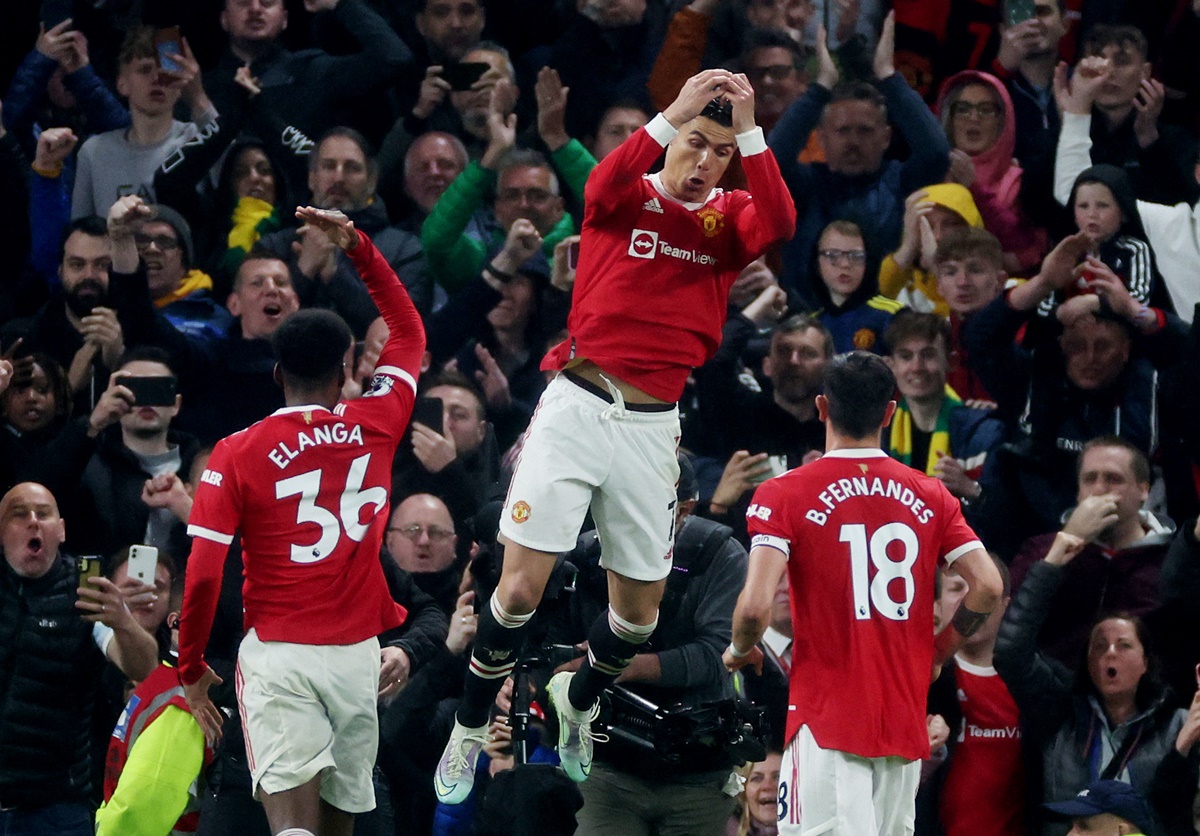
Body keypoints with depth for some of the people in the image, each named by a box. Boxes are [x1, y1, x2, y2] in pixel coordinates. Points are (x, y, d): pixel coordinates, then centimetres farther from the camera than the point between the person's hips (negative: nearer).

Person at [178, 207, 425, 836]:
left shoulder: (237, 455, -3)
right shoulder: (376, 427, 3)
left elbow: (202, 577, -6)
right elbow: (410, 333, 21)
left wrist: (191, 668, 7)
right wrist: (358, 247, 21)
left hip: (276, 653, -2)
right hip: (356, 653, 2)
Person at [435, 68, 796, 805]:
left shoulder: (729, 219, 6)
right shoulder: (632, 197, 1)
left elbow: (779, 225, -16)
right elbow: (604, 187, -24)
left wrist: (750, 132, -20)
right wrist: (673, 114, -29)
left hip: (652, 425, 3)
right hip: (577, 405, -3)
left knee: (640, 610, 9)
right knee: (522, 586, -9)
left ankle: (580, 698, 41)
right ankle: (470, 732, 12)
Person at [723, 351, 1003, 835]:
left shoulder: (785, 496, -5)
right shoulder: (930, 496, 7)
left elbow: (756, 604, -15)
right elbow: (987, 588, 0)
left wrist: (739, 650, 7)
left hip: (826, 719, -5)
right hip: (905, 719, 5)